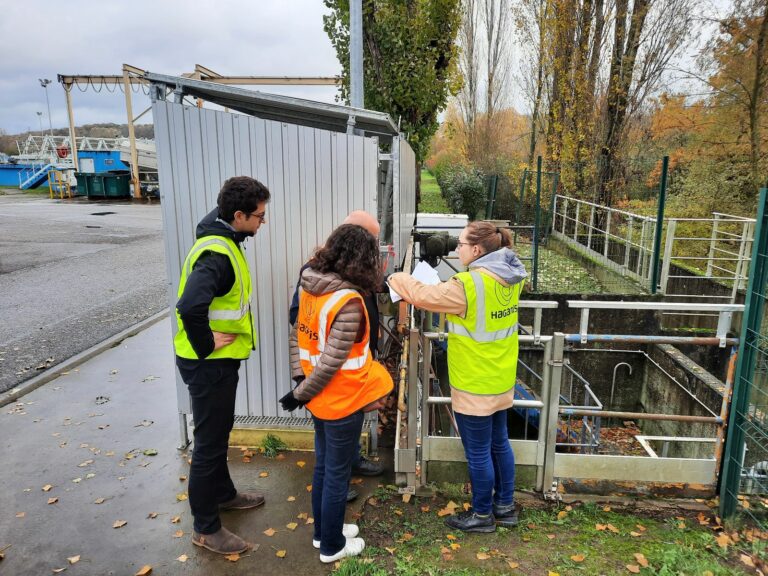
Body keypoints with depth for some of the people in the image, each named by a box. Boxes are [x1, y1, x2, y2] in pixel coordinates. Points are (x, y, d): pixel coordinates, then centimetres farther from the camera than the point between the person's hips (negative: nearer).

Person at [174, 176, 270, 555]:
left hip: (220, 360, 10)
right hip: (209, 364, -10)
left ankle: (223, 494, 45)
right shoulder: (217, 254, -26)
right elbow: (190, 307, -41)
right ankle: (206, 528, 22)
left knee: (219, 432, 24)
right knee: (209, 441, 5)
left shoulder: (222, 241, 6)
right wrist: (206, 346, -25)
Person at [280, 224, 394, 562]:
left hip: (320, 398, 8)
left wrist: (299, 378, 4)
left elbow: (297, 336, 5)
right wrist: (301, 394, -12)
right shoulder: (349, 301, -25)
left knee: (323, 467, 23)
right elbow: (332, 363, -24)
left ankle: (323, 532, 41)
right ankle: (332, 546, 30)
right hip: (343, 401, -8)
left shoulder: (310, 288, -1)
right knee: (337, 474, 11)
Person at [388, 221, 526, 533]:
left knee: (478, 451, 9)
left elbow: (423, 295, -18)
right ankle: (505, 506, 38)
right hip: (501, 379, 9)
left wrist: (397, 279, -1)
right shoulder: (511, 277, -1)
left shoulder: (469, 284, -26)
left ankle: (482, 514, 28)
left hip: (475, 385, -8)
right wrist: (451, 286, 7)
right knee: (499, 442, 22)